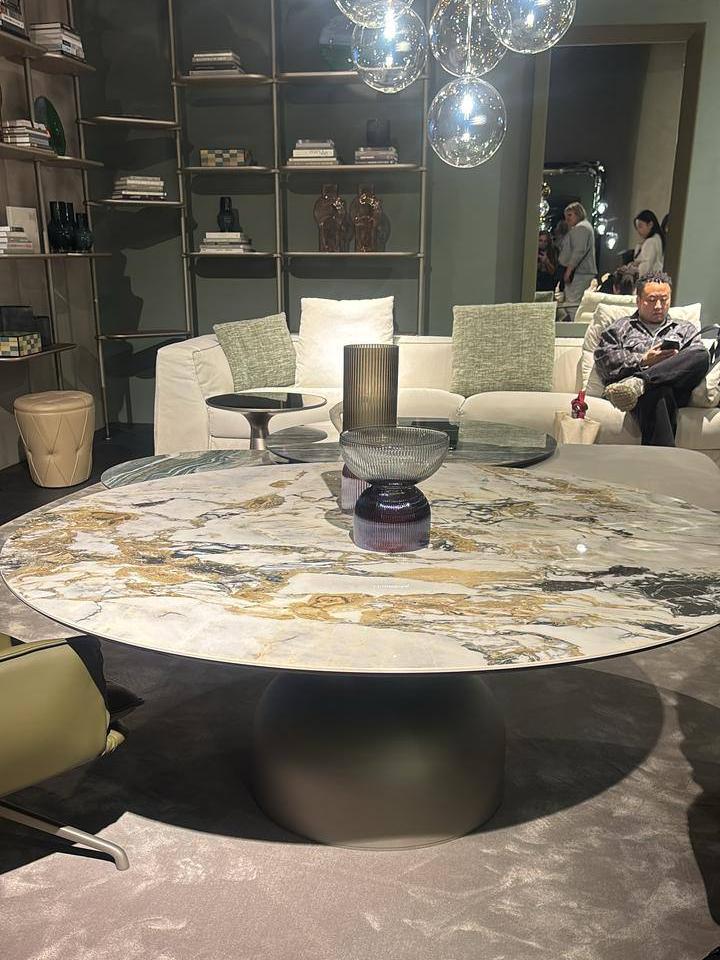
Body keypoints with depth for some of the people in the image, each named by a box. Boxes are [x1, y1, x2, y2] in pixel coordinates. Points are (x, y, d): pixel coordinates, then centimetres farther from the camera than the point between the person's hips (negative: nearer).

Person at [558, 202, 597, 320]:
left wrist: (569, 269, -21)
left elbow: (579, 251, -19)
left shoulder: (580, 227, -8)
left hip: (578, 272, -11)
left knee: (573, 304, -16)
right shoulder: (584, 226, 27)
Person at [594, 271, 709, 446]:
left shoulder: (685, 329, 34)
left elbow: (699, 357, 16)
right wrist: (643, 360, 0)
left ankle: (638, 383, -44)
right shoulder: (622, 327, 28)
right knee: (658, 393, -41)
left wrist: (676, 359, -5)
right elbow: (603, 358, 9)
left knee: (702, 356, -31)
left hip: (676, 388, 2)